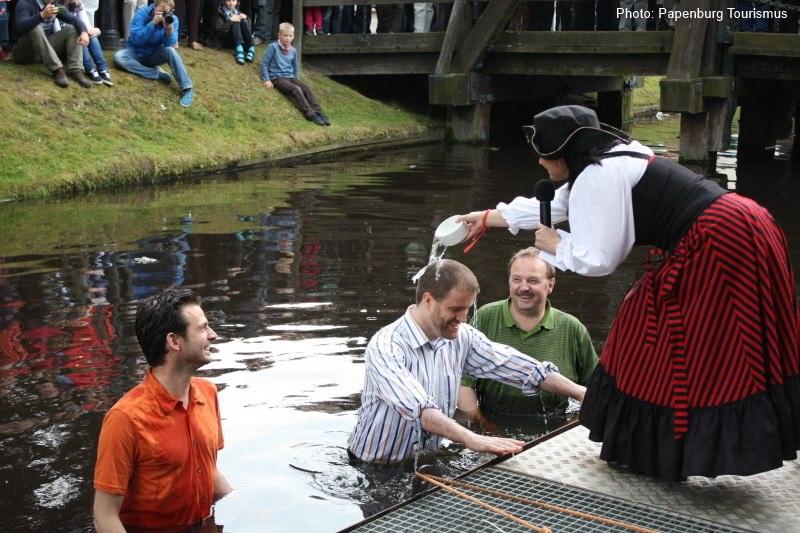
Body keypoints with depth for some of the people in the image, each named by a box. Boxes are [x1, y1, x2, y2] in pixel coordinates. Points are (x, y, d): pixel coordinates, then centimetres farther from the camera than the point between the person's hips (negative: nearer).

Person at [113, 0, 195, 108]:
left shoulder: (172, 19, -13)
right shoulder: (142, 13, -18)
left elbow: (169, 45, -20)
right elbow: (136, 40, -25)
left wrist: (169, 29, -38)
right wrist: (152, 23, -34)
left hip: (154, 55, 0)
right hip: (136, 53, 0)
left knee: (170, 51, -31)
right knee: (118, 56, -30)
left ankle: (187, 89, -29)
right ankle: (157, 74, -28)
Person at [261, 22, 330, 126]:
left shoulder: (293, 50, 13)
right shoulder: (273, 47, -4)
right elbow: (264, 64, -3)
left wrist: (297, 81, 14)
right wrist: (267, 80, -10)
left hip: (290, 77, 5)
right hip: (277, 78, -5)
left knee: (307, 88, -21)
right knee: (296, 89, -30)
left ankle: (318, 112, -29)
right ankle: (310, 114, -37)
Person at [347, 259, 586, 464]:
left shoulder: (463, 337, -1)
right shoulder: (385, 347, -21)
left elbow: (521, 368, 0)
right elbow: (418, 409, -35)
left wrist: (582, 393, -7)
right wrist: (472, 439, -46)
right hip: (372, 469, -6)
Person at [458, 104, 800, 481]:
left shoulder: (597, 178, -16)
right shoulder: (610, 158, 16)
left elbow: (599, 259, -14)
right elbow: (555, 205, 30)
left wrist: (556, 245, 5)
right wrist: (488, 218, 38)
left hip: (713, 246, -10)